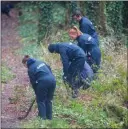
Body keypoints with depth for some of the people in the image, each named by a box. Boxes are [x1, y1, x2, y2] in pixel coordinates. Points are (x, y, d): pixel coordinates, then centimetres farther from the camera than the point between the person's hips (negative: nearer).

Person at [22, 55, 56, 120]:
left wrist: (37, 92, 15)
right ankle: (49, 117, 21)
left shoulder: (30, 69, 2)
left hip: (43, 82, -7)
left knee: (40, 101, 9)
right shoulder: (40, 62, 20)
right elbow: (49, 69, 23)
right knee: (48, 100, 18)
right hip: (52, 80, 7)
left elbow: (33, 82, 4)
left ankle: (43, 117, 5)